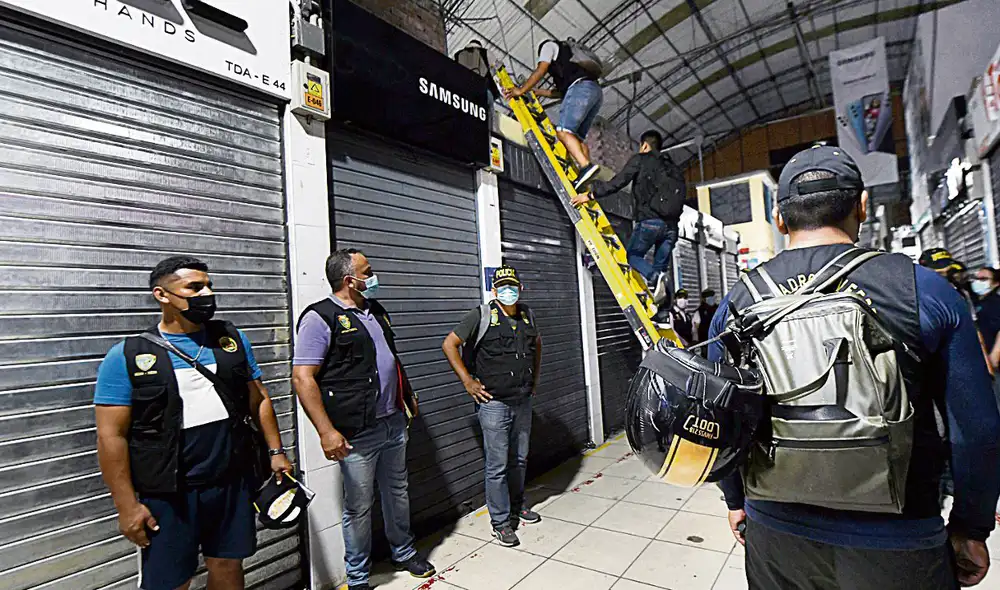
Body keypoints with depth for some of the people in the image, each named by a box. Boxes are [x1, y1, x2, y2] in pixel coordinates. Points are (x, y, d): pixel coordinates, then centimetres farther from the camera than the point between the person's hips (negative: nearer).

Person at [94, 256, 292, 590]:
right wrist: (127, 505, -8)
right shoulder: (127, 356, -7)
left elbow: (258, 400, 8)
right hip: (167, 495, -3)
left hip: (232, 483, 3)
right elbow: (111, 436, -7)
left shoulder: (233, 339, 3)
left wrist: (275, 452, 4)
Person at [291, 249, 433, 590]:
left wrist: (408, 394, 24)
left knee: (397, 492, 21)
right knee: (359, 507, 9)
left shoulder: (376, 311, 12)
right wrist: (326, 431, -22)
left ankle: (403, 552, 42)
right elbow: (303, 377, -18)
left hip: (394, 423, 7)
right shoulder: (320, 318, -13)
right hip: (357, 433, -7)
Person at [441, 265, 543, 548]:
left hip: (523, 402, 6)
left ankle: (517, 505, 41)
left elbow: (537, 343, 26)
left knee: (520, 459, 20)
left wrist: (535, 376, 18)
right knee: (497, 466, 3)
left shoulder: (526, 315, 7)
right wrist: (468, 381, -12)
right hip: (494, 404, -6)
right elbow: (449, 345, -10)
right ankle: (501, 522, 19)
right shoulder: (482, 316, -11)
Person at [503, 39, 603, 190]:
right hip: (596, 91, 8)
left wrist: (521, 90, 8)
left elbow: (540, 71, 6)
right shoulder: (567, 57, 43)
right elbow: (561, 92, 36)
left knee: (563, 131, -19)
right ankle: (587, 184, -13)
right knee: (577, 137, 1)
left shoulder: (549, 45, 22)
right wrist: (535, 92, 40)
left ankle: (586, 166, -38)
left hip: (582, 87, -8)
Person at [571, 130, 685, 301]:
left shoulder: (640, 159, 6)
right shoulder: (672, 168, 26)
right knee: (661, 265, 12)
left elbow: (617, 183, -2)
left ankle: (654, 278, -18)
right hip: (671, 226, 6)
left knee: (633, 255, 11)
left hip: (650, 221, -6)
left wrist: (590, 195, 4)